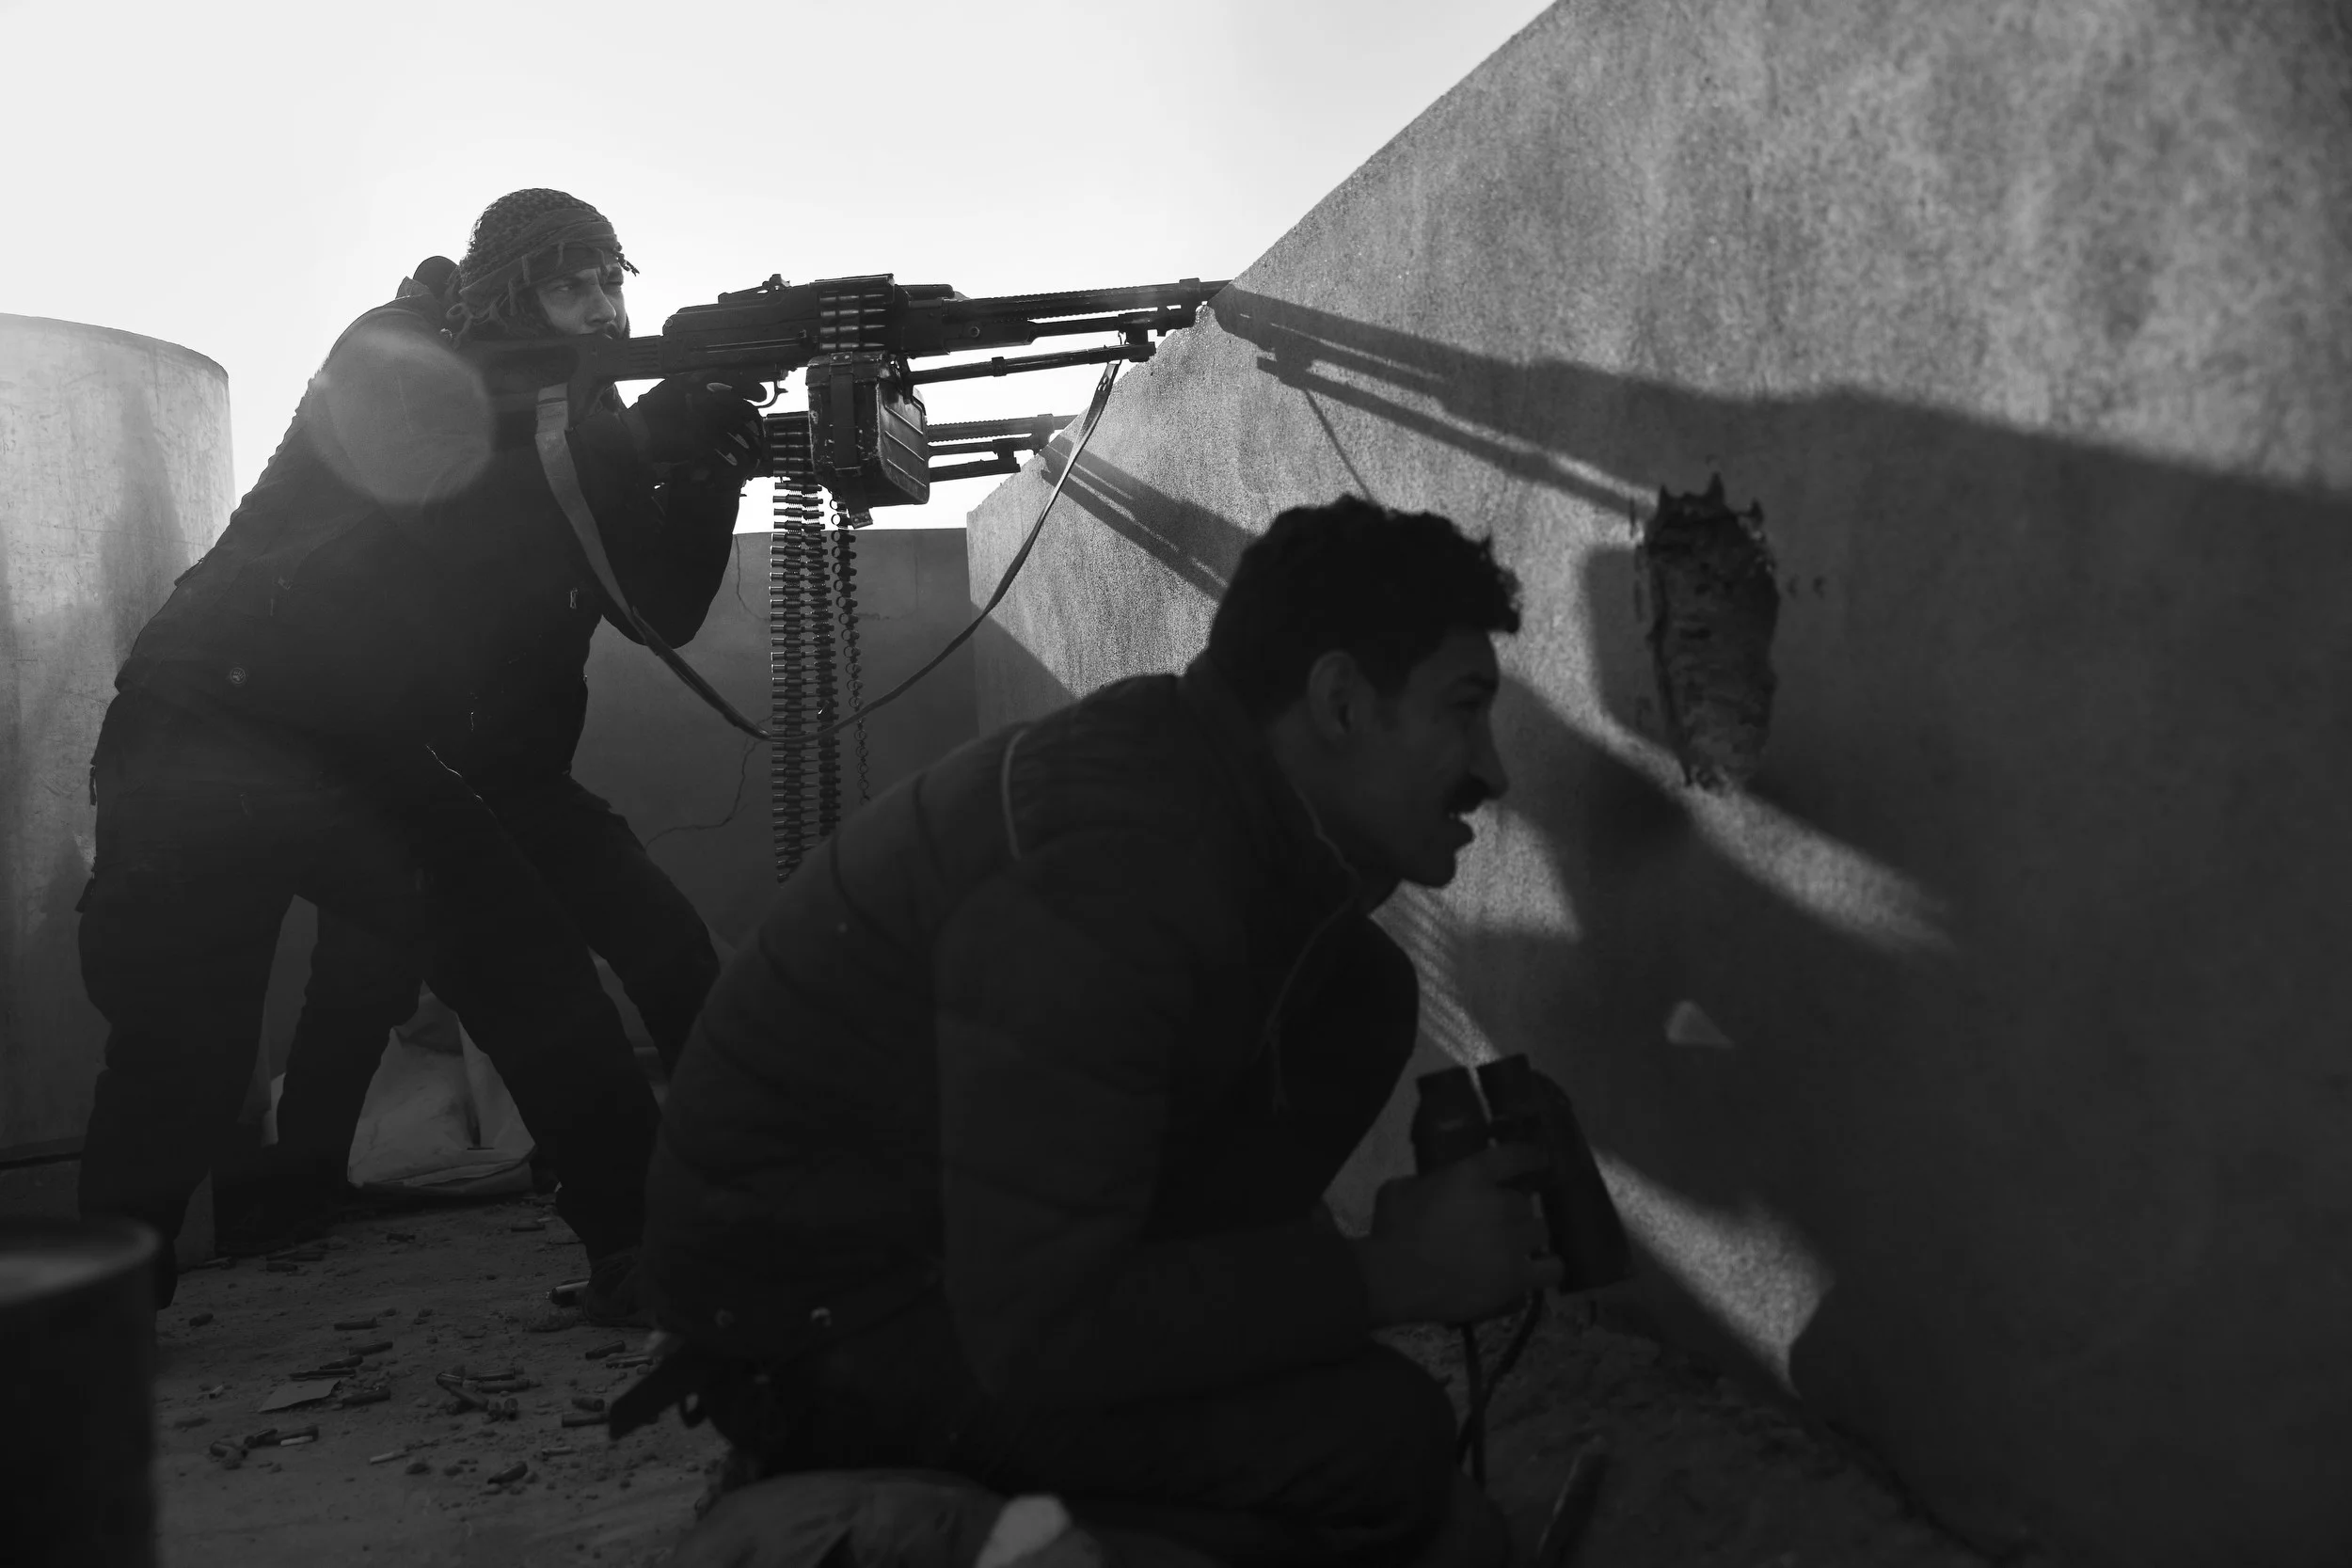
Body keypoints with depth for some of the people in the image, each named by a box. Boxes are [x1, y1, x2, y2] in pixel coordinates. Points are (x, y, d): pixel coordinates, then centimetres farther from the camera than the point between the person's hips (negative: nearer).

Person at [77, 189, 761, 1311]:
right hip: (209, 731, -5)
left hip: (375, 758, 5)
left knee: (542, 984, -6)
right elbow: (424, 470, -27)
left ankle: (650, 1248, 0)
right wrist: (658, 430, -27)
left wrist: (706, 467, -16)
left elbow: (665, 613, 0)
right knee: (185, 1051, -10)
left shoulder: (569, 430, 6)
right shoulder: (401, 357, -8)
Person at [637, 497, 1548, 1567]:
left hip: (970, 1203, 9)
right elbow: (1030, 1339, -31)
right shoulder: (1108, 877, -32)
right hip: (816, 1306, -9)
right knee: (1380, 1444, -21)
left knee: (1360, 994, 0)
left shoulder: (1211, 771, -3)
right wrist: (1390, 1273, -23)